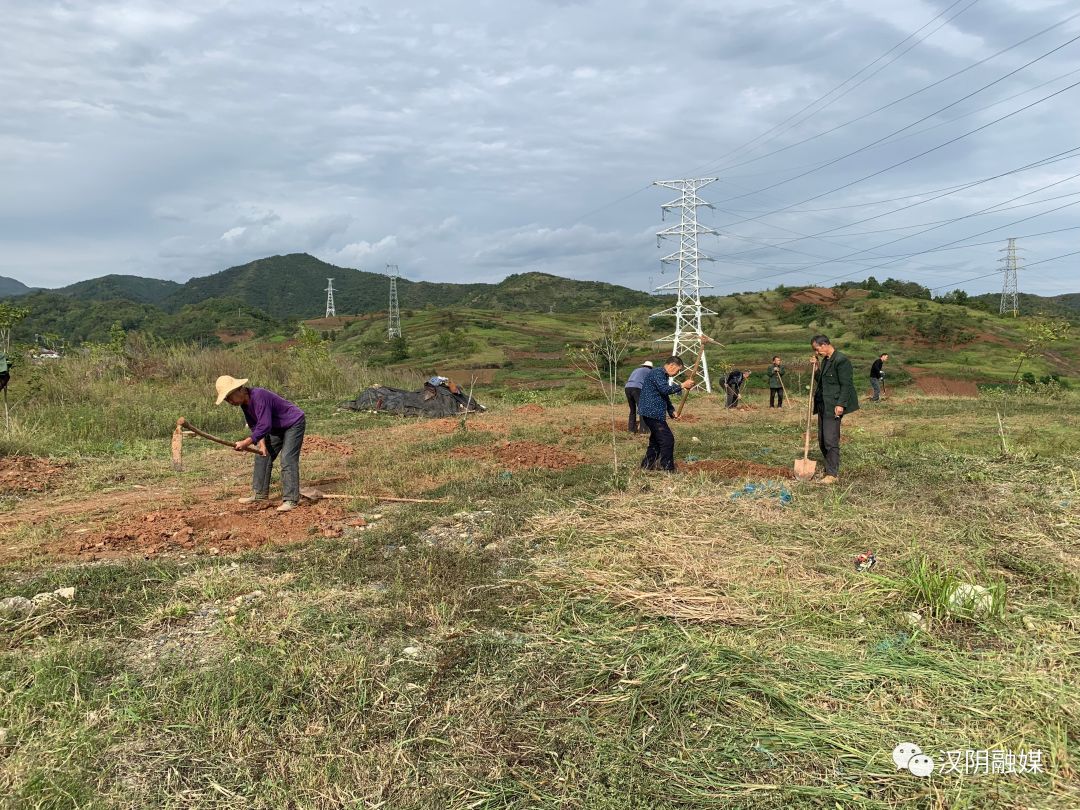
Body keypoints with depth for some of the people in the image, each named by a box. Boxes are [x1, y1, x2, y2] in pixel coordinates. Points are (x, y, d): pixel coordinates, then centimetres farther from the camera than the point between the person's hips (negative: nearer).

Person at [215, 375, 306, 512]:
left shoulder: (259, 397, -32)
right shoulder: (244, 403, -4)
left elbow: (264, 425, -36)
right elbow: (254, 425, 3)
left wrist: (246, 443, -34)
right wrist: (261, 443, -11)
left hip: (294, 423, -10)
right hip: (277, 428, 10)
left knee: (287, 459, -18)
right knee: (263, 456, 9)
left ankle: (291, 499, -18)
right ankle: (259, 494, 18)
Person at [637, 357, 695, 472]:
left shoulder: (663, 376, 21)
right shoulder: (657, 373, -11)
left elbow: (665, 396, 25)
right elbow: (665, 389, -25)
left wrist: (672, 412, 14)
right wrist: (682, 386, -18)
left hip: (653, 413, 11)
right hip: (652, 412, -11)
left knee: (656, 439, 18)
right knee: (667, 439, -10)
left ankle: (647, 466, 26)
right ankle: (668, 470, -6)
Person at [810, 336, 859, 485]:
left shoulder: (841, 360, -13)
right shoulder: (824, 360, 15)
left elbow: (846, 384, -16)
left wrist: (840, 404, -20)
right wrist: (816, 368, 6)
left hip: (834, 406, -9)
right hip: (822, 405, 10)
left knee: (830, 440, -8)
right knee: (822, 440, 12)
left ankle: (832, 474, -2)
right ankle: (831, 468, 22)